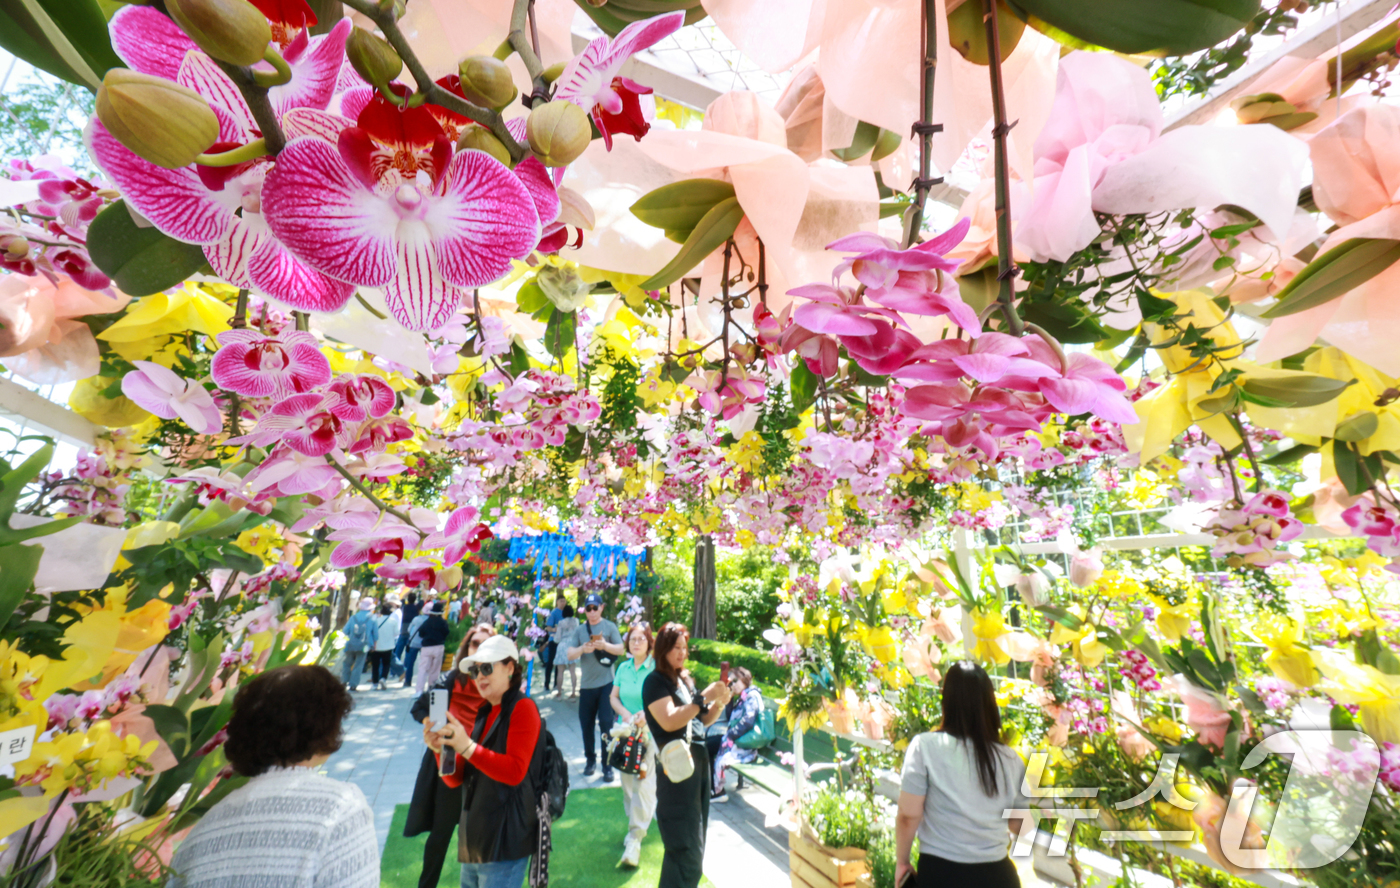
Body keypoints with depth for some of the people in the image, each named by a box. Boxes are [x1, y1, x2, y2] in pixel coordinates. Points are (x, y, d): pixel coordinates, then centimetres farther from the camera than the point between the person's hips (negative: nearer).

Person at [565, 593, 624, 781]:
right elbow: (570, 655, 0)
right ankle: (590, 759, 31)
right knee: (586, 723, 11)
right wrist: (582, 649, -21)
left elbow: (620, 649, -5)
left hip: (606, 683, -3)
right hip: (586, 684, 3)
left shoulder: (610, 626, -1)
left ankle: (607, 765, 11)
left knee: (606, 723, -2)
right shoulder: (579, 630, 6)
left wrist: (605, 645, -23)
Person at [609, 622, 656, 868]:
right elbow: (614, 696, 9)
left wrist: (645, 715, -23)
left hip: (649, 731, -5)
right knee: (627, 781, 14)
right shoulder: (623, 667, 5)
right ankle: (634, 824, 34)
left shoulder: (656, 668, -11)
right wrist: (626, 714, -7)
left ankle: (635, 838, 4)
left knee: (643, 782, -6)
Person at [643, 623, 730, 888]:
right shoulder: (655, 682, -10)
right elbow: (669, 721, -23)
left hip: (700, 761, 8)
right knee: (687, 849, -3)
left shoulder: (686, 679, 12)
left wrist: (719, 704, -1)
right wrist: (703, 698, -22)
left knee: (696, 843, 17)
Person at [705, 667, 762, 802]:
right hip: (735, 737, 9)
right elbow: (730, 718, 14)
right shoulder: (742, 697, 15)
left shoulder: (752, 695, -13)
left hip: (745, 744, -9)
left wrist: (730, 735, -17)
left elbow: (748, 721, -23)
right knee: (706, 744, 1)